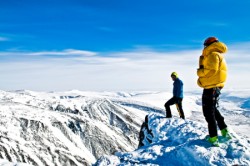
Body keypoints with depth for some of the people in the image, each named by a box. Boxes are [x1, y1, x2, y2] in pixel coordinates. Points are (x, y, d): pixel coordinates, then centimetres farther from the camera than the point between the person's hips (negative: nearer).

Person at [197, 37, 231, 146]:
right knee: (213, 109, 22)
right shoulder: (218, 55, 21)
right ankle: (224, 132, 28)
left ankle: (213, 138, -4)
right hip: (214, 87, 10)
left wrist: (199, 72, -9)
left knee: (209, 112, -6)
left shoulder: (213, 54, -11)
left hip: (211, 87, -10)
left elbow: (211, 70, -23)